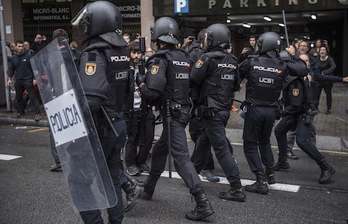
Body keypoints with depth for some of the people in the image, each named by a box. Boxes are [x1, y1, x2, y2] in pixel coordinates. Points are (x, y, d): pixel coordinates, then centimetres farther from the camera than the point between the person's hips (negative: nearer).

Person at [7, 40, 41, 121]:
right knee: (18, 97, 14)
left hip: (28, 80, -6)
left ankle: (38, 114, -10)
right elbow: (12, 69, 16)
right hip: (18, 81, 6)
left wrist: (34, 78, -12)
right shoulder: (14, 57, 9)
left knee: (32, 97, -9)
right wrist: (9, 78, 6)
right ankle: (21, 112, 28)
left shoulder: (28, 56, -5)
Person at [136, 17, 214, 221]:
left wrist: (141, 83, 1)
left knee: (181, 157, -8)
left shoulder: (160, 59, -13)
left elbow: (152, 93, -21)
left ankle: (203, 204, -11)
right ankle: (148, 189, 38)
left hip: (172, 113, -8)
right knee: (159, 150, 22)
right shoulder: (185, 57, 8)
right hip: (183, 110, 8)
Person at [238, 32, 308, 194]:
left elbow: (236, 77, -2)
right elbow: (301, 69, 6)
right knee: (264, 141, 25)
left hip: (254, 109, -4)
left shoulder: (251, 62, -10)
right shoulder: (282, 66, -5)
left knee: (250, 144, 5)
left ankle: (261, 181, -1)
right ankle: (270, 173, 35)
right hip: (271, 110, 4)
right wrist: (294, 55, 20)